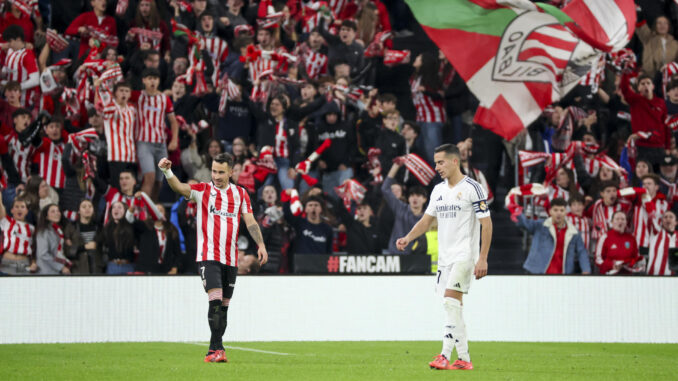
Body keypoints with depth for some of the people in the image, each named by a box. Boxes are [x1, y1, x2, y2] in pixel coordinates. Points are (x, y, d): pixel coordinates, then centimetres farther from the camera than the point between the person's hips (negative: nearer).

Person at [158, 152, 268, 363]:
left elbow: (250, 221, 8)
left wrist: (261, 244, -5)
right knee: (215, 300, -19)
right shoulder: (202, 190, 1)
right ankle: (217, 348, -20)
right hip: (208, 256, -4)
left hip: (230, 258, 4)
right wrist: (167, 171, -35)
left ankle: (213, 349, 15)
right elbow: (179, 187, -16)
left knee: (224, 306, 7)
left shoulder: (240, 194, 10)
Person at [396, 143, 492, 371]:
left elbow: (486, 224, -10)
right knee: (453, 307, 6)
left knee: (451, 301, -18)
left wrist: (482, 258, -15)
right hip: (445, 256, 8)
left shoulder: (472, 188, -9)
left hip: (465, 255, -8)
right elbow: (426, 220, 18)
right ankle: (463, 359, 11)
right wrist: (408, 238, 0)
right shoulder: (438, 190, 13)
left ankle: (445, 356, -22)